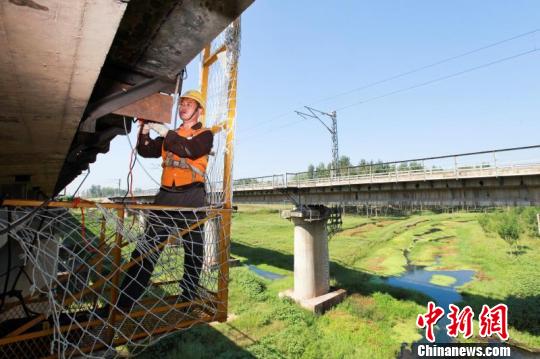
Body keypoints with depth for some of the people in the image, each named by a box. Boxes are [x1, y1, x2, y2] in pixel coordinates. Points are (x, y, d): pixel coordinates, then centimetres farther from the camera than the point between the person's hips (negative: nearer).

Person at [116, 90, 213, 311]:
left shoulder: (205, 135, 5)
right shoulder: (169, 136, 21)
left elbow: (189, 149, -16)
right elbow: (146, 151, 11)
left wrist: (163, 131, -12)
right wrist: (146, 128, -2)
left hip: (191, 199, -4)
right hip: (165, 196, 4)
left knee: (193, 252, 6)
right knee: (146, 249, 2)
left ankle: (189, 298, 23)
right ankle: (124, 302, 9)